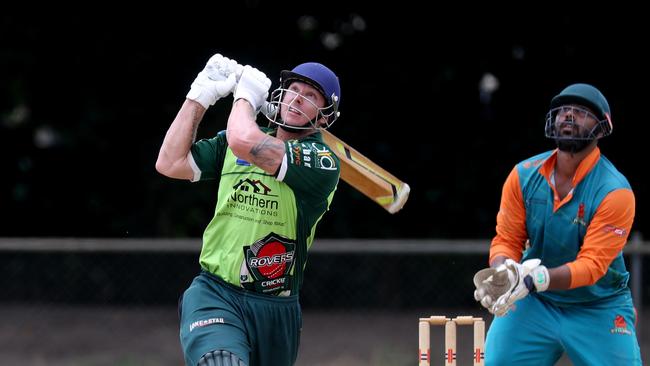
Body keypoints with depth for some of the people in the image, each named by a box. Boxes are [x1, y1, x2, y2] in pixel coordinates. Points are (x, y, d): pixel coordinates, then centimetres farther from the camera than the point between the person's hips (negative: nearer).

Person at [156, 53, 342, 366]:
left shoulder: (322, 163, -8)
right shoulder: (230, 143, 12)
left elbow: (244, 142, -21)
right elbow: (170, 164, 5)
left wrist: (246, 94, -2)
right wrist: (201, 94, 4)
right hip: (213, 293, 1)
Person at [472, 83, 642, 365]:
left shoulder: (615, 191, -19)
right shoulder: (524, 176, -4)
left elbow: (592, 265, -24)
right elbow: (506, 240, -2)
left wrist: (533, 279, -39)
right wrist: (503, 273, -27)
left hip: (599, 309, -3)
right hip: (533, 303, 3)